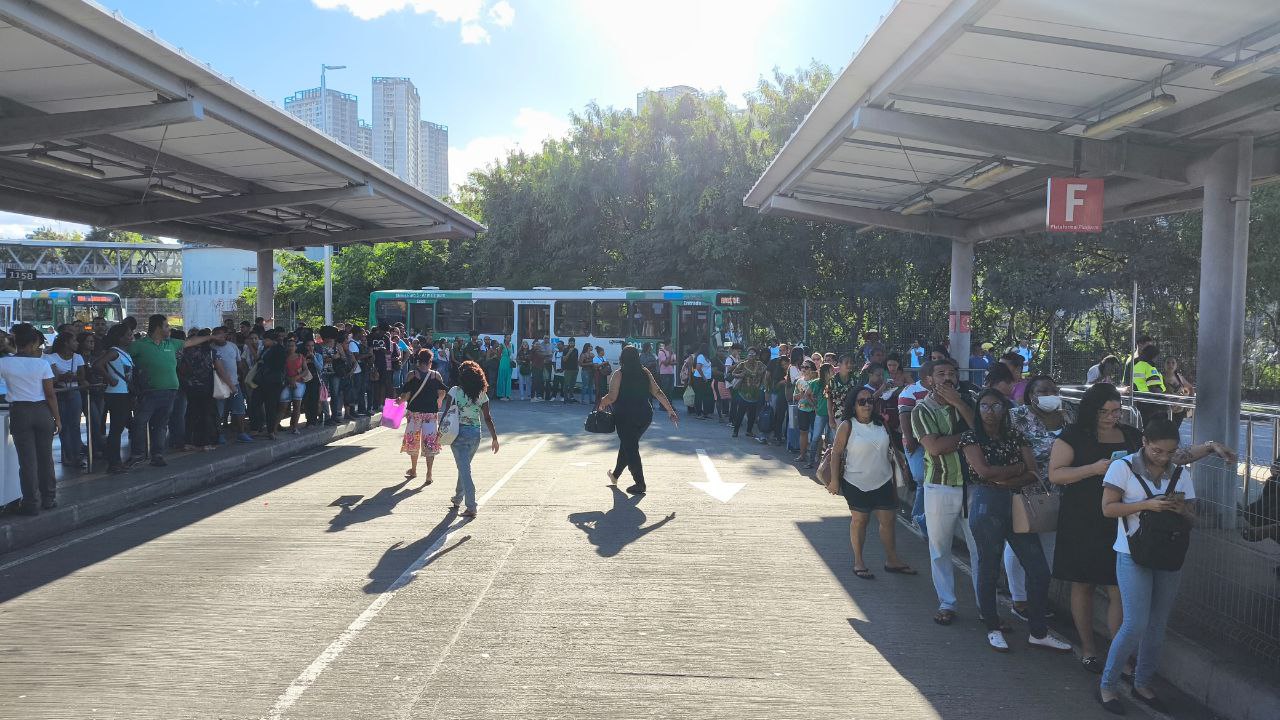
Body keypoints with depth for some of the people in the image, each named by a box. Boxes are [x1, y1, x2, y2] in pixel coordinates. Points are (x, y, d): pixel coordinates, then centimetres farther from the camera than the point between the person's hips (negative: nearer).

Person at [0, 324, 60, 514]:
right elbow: (51, 395, -6)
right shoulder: (42, 364, -7)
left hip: (19, 413, 0)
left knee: (27, 459, 4)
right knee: (45, 457, 12)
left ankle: (31, 503, 7)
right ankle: (49, 498, 20)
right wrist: (57, 419, 1)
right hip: (42, 412, 1)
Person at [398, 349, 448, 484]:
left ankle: (413, 470, 31)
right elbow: (443, 393, 3)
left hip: (414, 411, 0)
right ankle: (429, 475, -7)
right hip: (431, 412, 0)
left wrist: (400, 400, 13)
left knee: (413, 441, 18)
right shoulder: (436, 375, -2)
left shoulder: (412, 375, -6)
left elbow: (405, 394, -8)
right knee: (430, 442, 1)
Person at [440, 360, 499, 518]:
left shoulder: (455, 391, -7)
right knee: (464, 467, 24)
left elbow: (446, 413, -11)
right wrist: (494, 438, 6)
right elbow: (487, 418, 1)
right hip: (475, 434, 4)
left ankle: (471, 507, -9)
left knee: (464, 469, -2)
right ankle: (458, 498, 40)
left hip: (459, 433, -4)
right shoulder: (482, 394, 1)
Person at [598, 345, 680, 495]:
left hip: (625, 417, -5)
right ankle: (615, 474, 39)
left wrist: (602, 402, 3)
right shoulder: (645, 373, 2)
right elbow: (658, 393, 0)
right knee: (628, 444, 22)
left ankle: (640, 484, 1)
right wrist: (671, 411, 2)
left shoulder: (618, 374, -9)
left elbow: (612, 397, -17)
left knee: (629, 447, 4)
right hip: (644, 416, 5)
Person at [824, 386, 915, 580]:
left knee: (888, 520, 8)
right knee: (859, 520, 6)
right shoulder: (847, 426, -11)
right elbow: (836, 453, -10)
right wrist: (834, 481, -13)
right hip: (857, 483, -4)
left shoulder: (881, 424, 4)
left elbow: (890, 450, 16)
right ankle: (858, 562, 18)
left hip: (883, 482, 4)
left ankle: (892, 560, 22)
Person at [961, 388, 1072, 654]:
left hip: (1017, 507, 5)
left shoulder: (1016, 436, 12)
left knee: (1039, 570, 3)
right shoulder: (971, 437, 0)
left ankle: (1038, 632, 16)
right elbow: (983, 471, -13)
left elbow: (1032, 473, 3)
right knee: (989, 569, 4)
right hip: (987, 507, -4)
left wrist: (1002, 480, -12)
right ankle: (993, 629, 21)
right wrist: (1018, 467, -3)